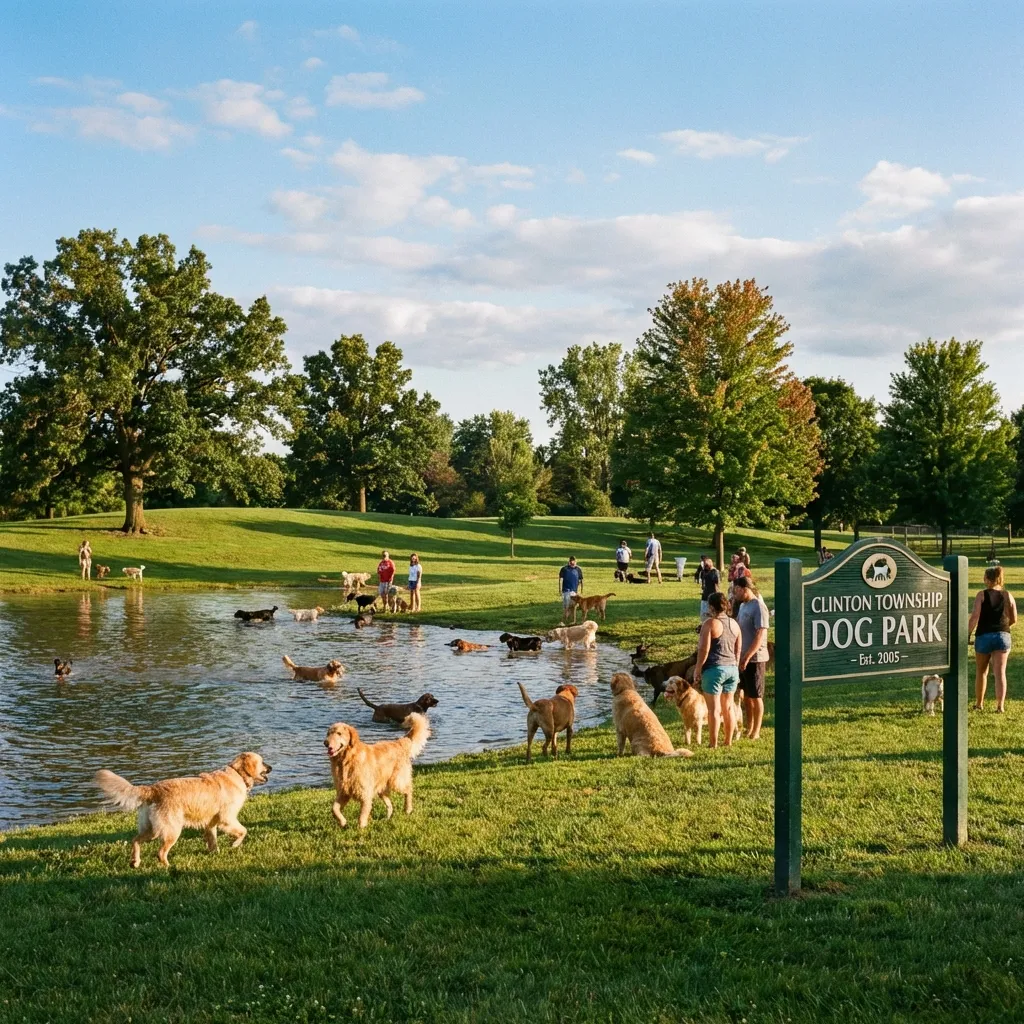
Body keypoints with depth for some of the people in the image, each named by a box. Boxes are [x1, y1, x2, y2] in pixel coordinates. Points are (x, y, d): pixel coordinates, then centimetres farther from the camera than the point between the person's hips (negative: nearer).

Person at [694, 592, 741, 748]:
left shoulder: (710, 623, -11)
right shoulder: (734, 624, 9)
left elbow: (704, 650, -14)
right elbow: (738, 650, 14)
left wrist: (697, 670, -7)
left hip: (714, 669, -7)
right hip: (732, 668, 7)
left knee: (714, 708, -3)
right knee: (728, 706, 14)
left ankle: (714, 744, -1)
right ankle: (729, 742, 20)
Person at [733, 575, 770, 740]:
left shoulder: (758, 607, -17)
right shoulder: (743, 605, 9)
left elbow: (760, 635, -22)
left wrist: (747, 657, -23)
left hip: (755, 659, -8)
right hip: (742, 658, 8)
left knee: (756, 696, 2)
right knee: (746, 695, 15)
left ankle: (756, 732, 11)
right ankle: (748, 729, 26)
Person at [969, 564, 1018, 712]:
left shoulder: (982, 595, -7)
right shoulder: (1008, 595, 2)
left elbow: (974, 617, -15)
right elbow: (1013, 620, 6)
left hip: (984, 636, -2)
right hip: (1003, 636, 2)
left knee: (981, 672, 14)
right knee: (1000, 672, 0)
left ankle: (979, 704, 25)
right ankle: (1000, 705, -9)